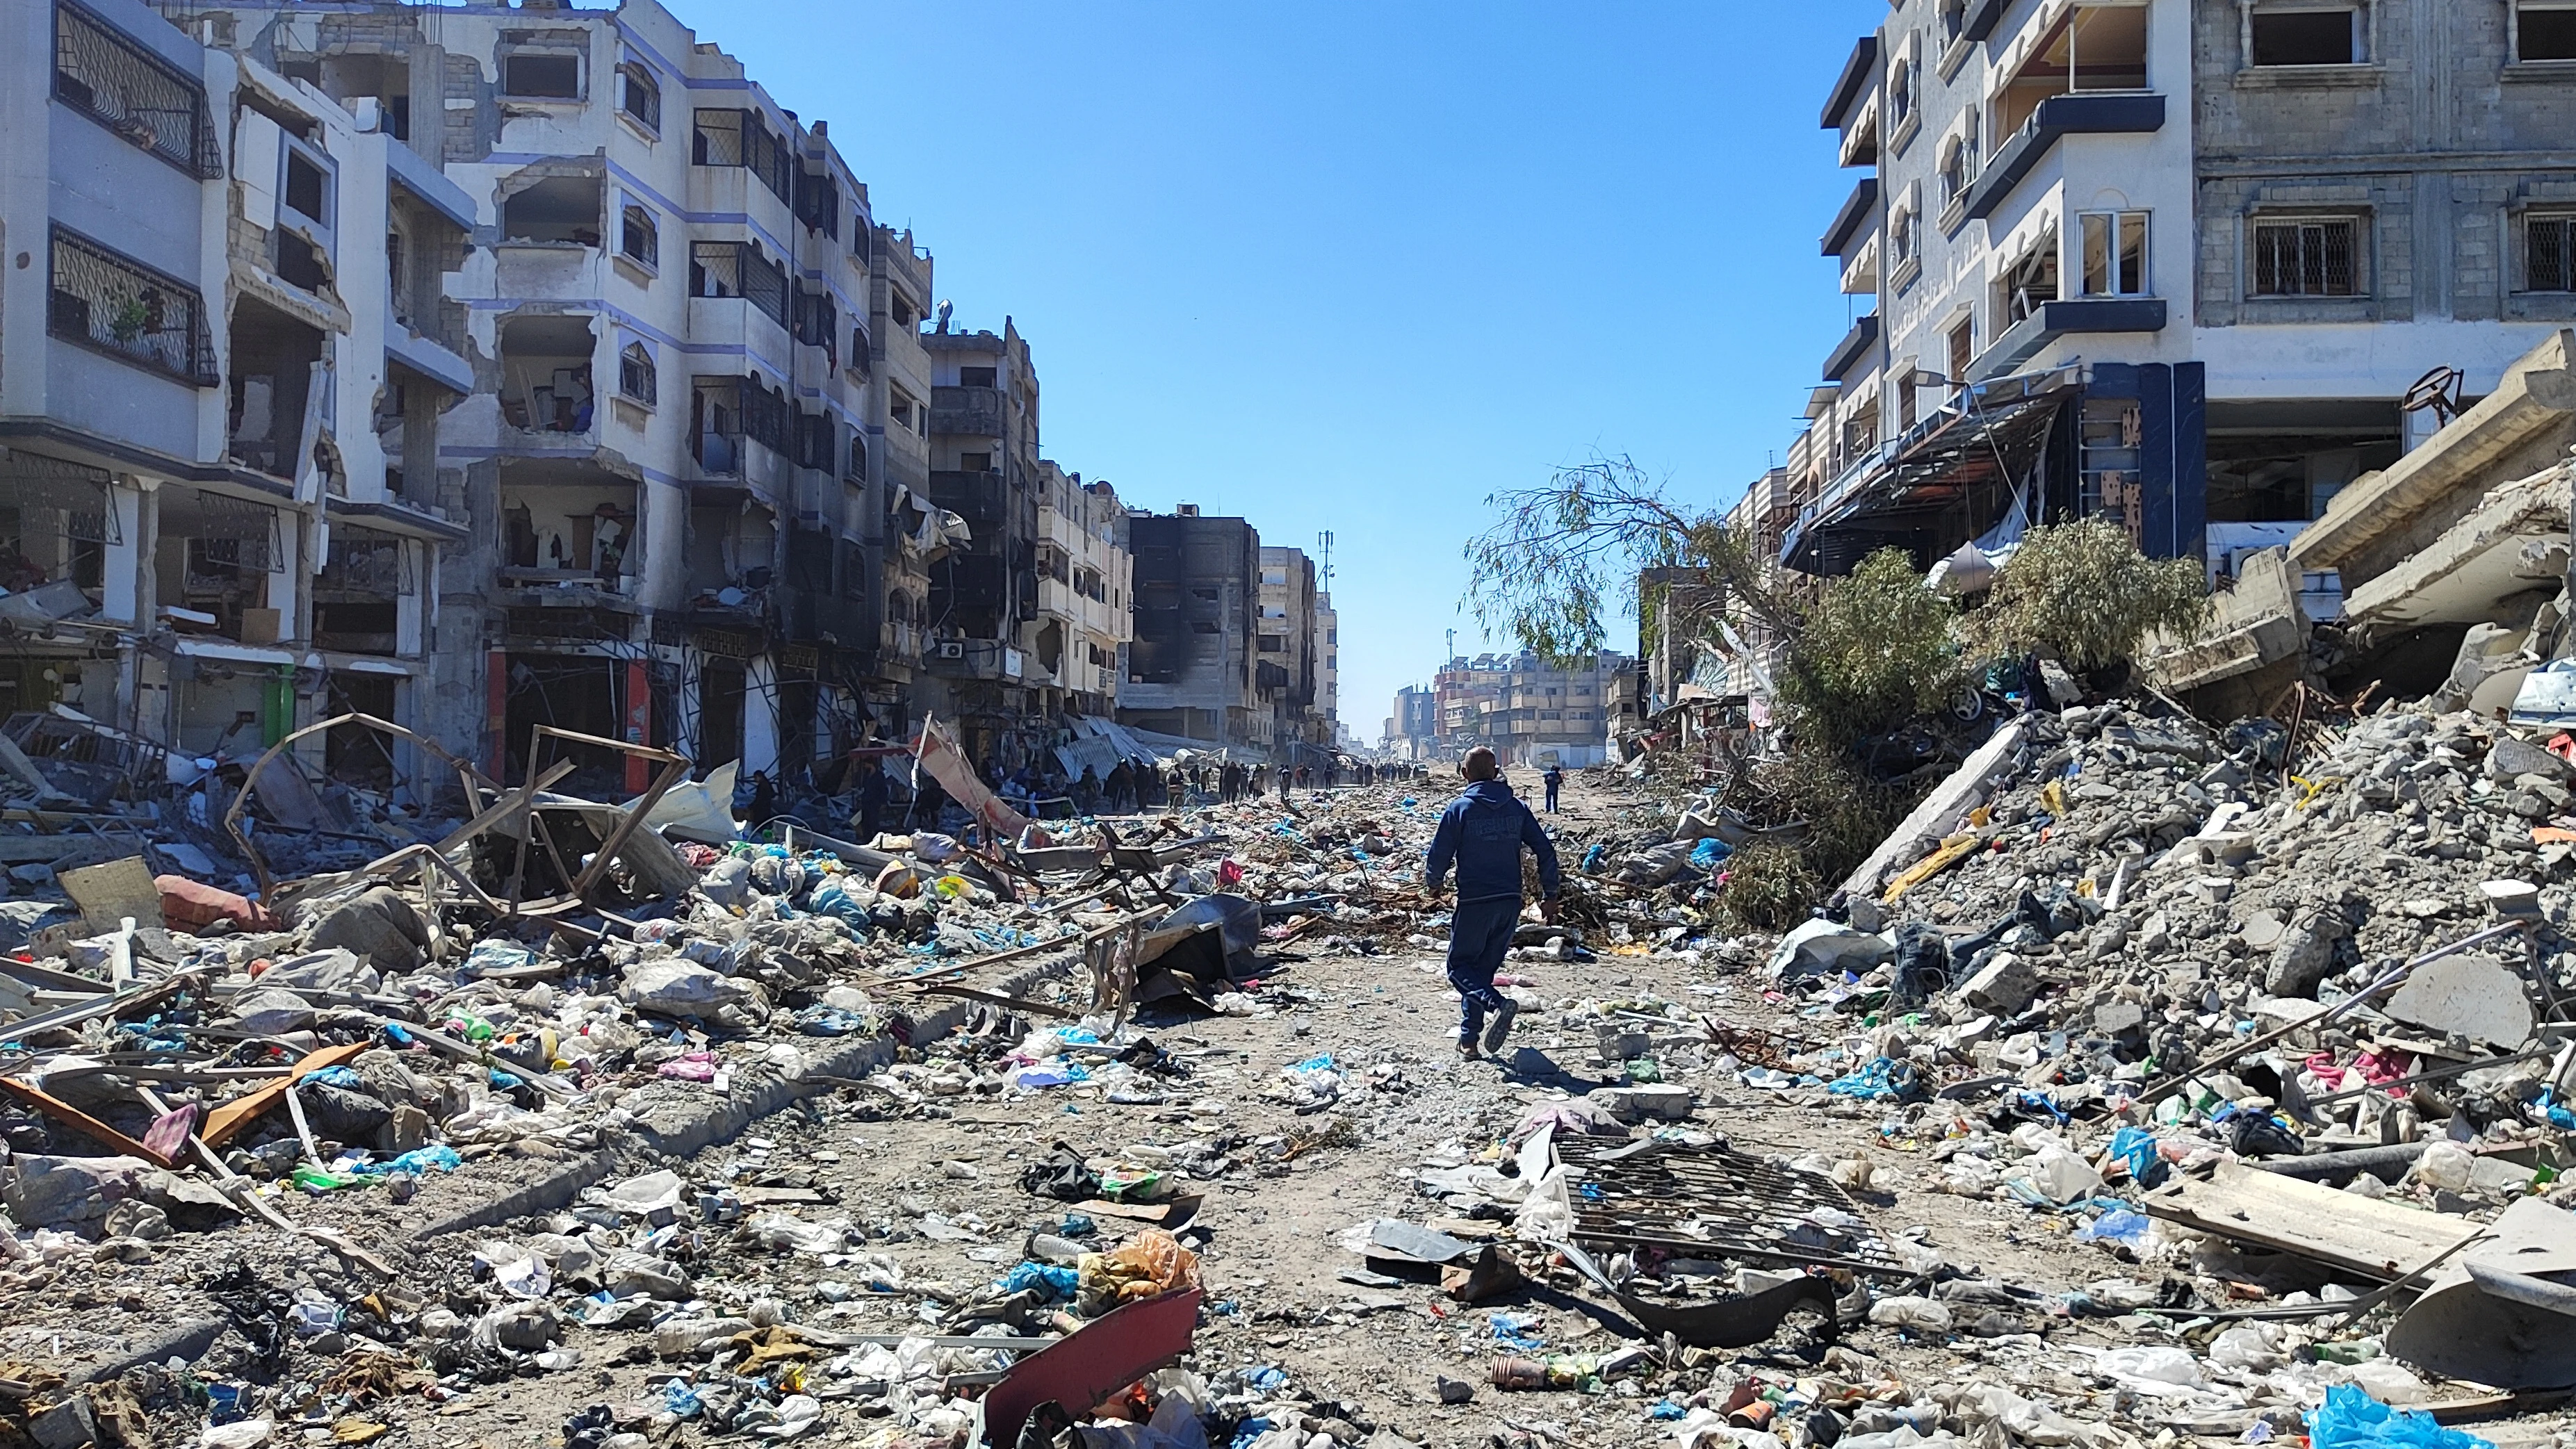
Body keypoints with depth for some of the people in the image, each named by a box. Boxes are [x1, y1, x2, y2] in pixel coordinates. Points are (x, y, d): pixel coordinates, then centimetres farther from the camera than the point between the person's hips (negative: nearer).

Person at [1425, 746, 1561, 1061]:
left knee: (1460, 967, 6)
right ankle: (1469, 1040, 16)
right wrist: (1550, 895, 13)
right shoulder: (1517, 808, 6)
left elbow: (1440, 855, -6)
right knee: (1484, 968, 16)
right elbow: (1546, 851, 5)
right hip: (1510, 904, 5)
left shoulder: (1459, 810, -7)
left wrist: (1434, 882, 15)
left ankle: (1499, 1003, -23)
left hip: (1474, 903, -5)